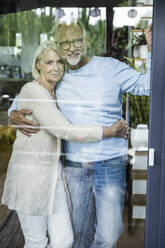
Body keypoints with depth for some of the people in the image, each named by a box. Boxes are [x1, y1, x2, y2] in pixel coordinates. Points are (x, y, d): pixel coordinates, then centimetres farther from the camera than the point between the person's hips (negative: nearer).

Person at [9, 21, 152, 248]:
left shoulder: (111, 68, -2)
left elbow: (148, 85, -6)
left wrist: (152, 48, -19)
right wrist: (14, 113, -3)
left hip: (110, 165, -3)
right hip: (74, 167, 3)